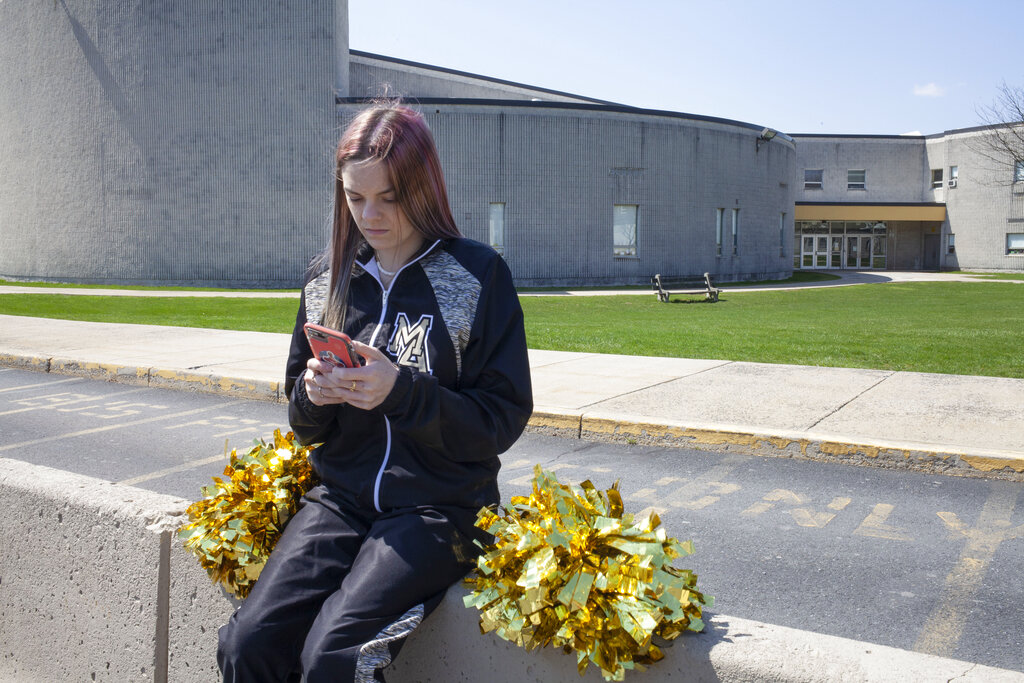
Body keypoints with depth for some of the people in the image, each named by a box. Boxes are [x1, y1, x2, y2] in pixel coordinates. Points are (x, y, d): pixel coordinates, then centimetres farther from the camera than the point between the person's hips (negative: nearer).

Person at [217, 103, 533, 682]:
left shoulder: (479, 274, -5)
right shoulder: (328, 277, 9)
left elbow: (505, 418, -8)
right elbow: (306, 425, 16)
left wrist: (401, 390, -20)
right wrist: (312, 396, -8)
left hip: (438, 508, -4)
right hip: (341, 499, 4)